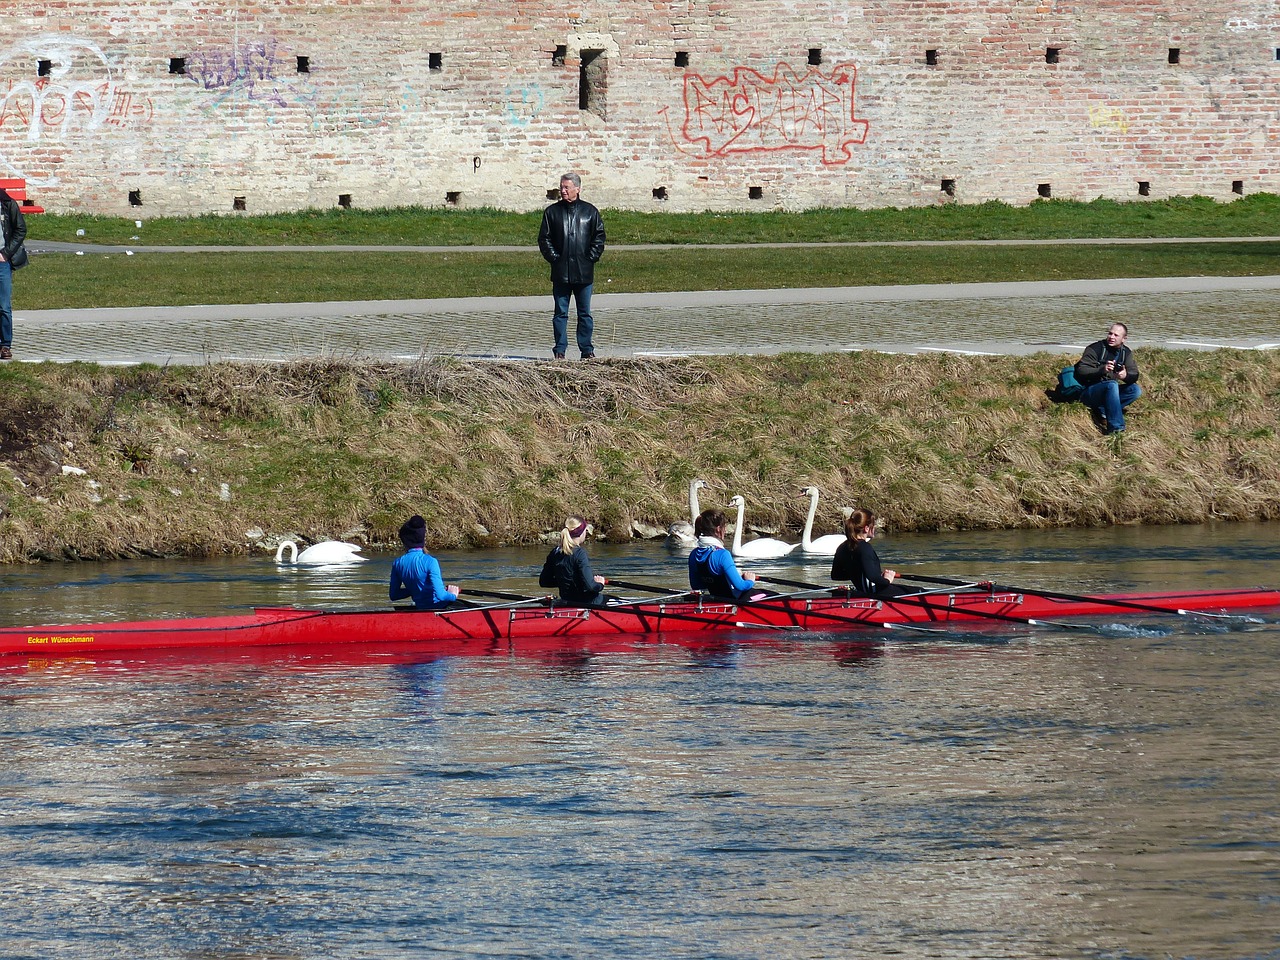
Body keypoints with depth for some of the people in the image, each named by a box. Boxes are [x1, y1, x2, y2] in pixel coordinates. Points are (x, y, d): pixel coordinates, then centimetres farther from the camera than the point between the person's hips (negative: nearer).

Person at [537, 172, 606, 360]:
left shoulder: (590, 211, 6)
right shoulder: (552, 212, 6)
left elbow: (599, 236, 8)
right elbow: (544, 238, 6)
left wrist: (591, 257, -3)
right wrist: (554, 257, -5)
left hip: (584, 272, 0)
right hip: (560, 272, 0)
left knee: (585, 313, 5)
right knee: (561, 313, 1)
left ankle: (587, 350, 10)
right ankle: (560, 350, 5)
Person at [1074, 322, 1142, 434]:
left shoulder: (1126, 353, 8)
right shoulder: (1095, 348, -8)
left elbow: (1134, 376, -3)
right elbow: (1081, 370, -17)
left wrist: (1126, 376, -28)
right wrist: (1101, 370, -35)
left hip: (1108, 392, 6)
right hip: (1089, 393, -6)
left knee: (1136, 390, -15)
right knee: (1112, 385, -36)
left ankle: (1101, 411, -22)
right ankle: (1116, 428, -43)